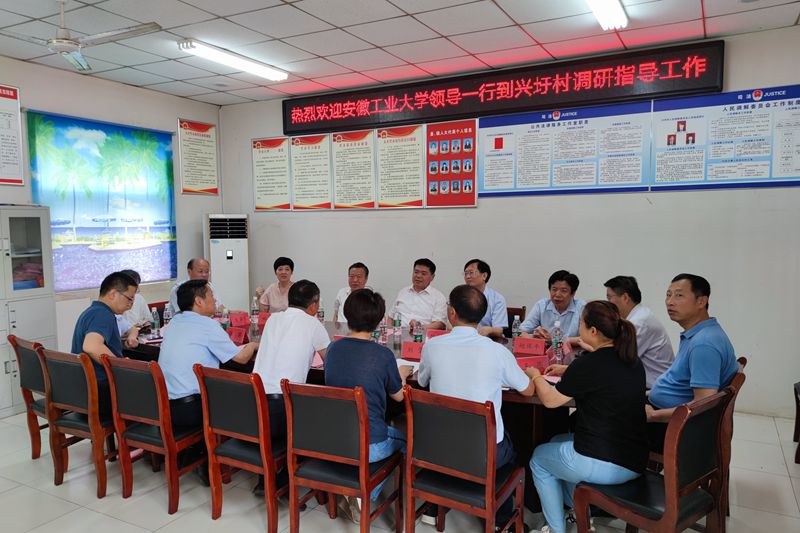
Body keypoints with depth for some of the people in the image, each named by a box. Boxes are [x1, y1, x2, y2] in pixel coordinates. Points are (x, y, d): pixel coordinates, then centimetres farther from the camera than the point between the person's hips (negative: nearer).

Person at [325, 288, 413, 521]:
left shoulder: (333, 348, -1)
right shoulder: (383, 355, -14)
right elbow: (398, 396, 2)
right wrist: (403, 374, 23)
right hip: (369, 447, -6)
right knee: (405, 439, 24)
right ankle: (366, 493, 5)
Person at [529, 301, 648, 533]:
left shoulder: (588, 364, -21)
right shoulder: (632, 361, 2)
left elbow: (550, 400, -8)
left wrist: (536, 377, 10)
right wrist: (568, 370, 22)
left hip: (602, 465, -8)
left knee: (539, 458, 21)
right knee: (558, 443, 30)